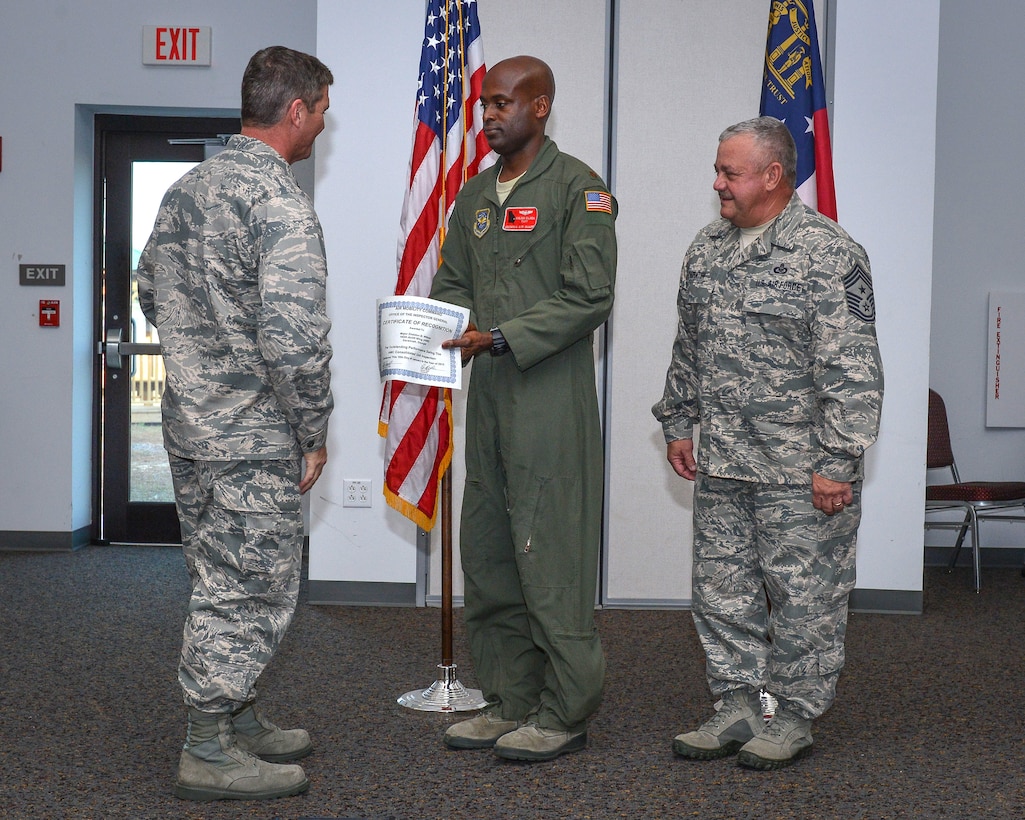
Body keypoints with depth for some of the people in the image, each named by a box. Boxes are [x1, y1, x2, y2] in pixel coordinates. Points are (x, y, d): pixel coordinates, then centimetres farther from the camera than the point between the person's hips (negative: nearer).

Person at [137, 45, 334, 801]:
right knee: (251, 593, 1)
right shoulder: (279, 201, -19)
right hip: (253, 438, -9)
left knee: (223, 585, 19)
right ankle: (211, 753, 9)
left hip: (189, 425, 9)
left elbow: (152, 293, 20)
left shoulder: (187, 189, 10)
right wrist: (314, 433, -13)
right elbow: (294, 334, -25)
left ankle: (238, 720, 32)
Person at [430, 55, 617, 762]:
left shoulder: (578, 187, -6)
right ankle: (511, 703, 20)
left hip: (551, 401, -8)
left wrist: (501, 338, -18)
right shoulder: (475, 196, 18)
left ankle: (565, 714, 6)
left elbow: (588, 298, -13)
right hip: (487, 395, 8)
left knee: (551, 557, -5)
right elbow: (453, 281, 22)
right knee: (487, 555, 10)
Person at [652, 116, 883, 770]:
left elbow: (853, 369, -16)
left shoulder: (828, 252, -13)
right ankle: (739, 707, 24)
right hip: (721, 465, 7)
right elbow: (689, 349, 21)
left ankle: (797, 718, 16)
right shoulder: (707, 250, 11)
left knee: (802, 594, 2)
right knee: (723, 587, 12)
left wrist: (837, 460, -18)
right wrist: (678, 424, 17)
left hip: (801, 470, -7)